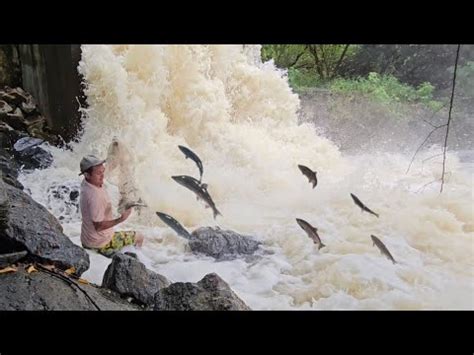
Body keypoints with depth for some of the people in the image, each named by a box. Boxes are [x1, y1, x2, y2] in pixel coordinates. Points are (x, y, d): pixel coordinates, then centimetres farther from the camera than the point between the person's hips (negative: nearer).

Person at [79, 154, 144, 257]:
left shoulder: (85, 183, -7)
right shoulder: (95, 196, -35)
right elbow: (99, 226, -30)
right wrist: (120, 219, -33)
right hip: (100, 244, -9)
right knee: (139, 238, 6)